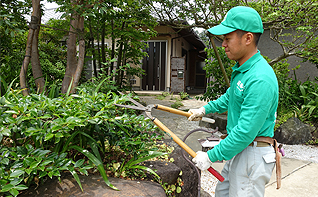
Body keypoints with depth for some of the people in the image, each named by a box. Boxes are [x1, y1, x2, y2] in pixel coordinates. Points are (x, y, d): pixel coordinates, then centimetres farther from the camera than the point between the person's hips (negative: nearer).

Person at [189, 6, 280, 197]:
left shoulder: (260, 79, -28)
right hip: (240, 151, 10)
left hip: (253, 154, -10)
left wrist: (211, 156, -21)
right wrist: (205, 109, 28)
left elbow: (246, 132, -28)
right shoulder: (241, 69, 5)